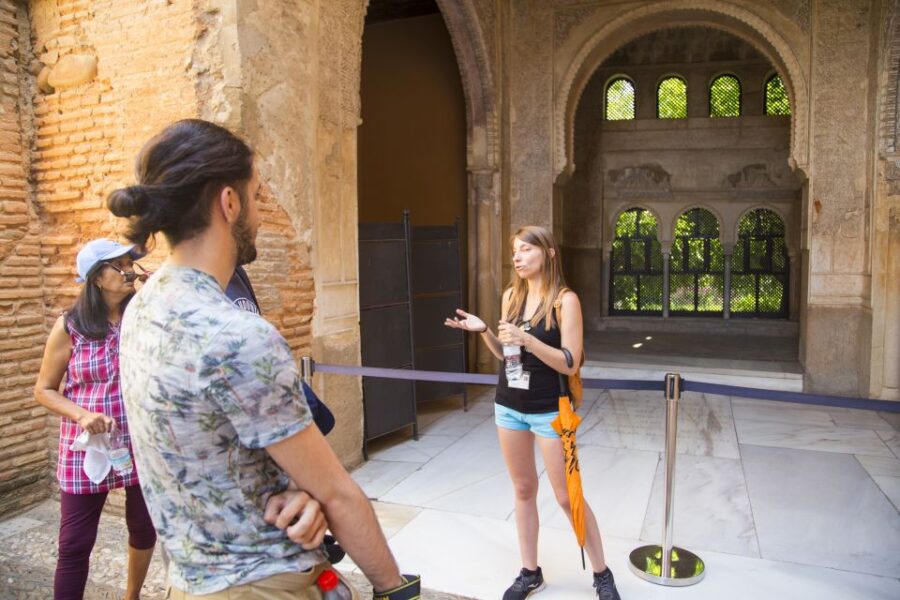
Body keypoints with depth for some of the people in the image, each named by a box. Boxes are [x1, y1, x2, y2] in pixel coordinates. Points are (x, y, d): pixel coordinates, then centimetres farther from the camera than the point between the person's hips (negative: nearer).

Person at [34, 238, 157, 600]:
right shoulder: (69, 326, -6)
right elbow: (44, 390, 1)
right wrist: (83, 415, -17)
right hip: (87, 448, -2)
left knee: (145, 529, 17)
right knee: (75, 544, 3)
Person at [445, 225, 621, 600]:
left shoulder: (565, 299, -13)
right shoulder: (511, 295, 3)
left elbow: (570, 363, -18)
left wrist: (527, 339, -28)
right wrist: (483, 332, -6)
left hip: (549, 411, -5)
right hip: (508, 406, 5)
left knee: (567, 496, 4)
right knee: (523, 490, 15)